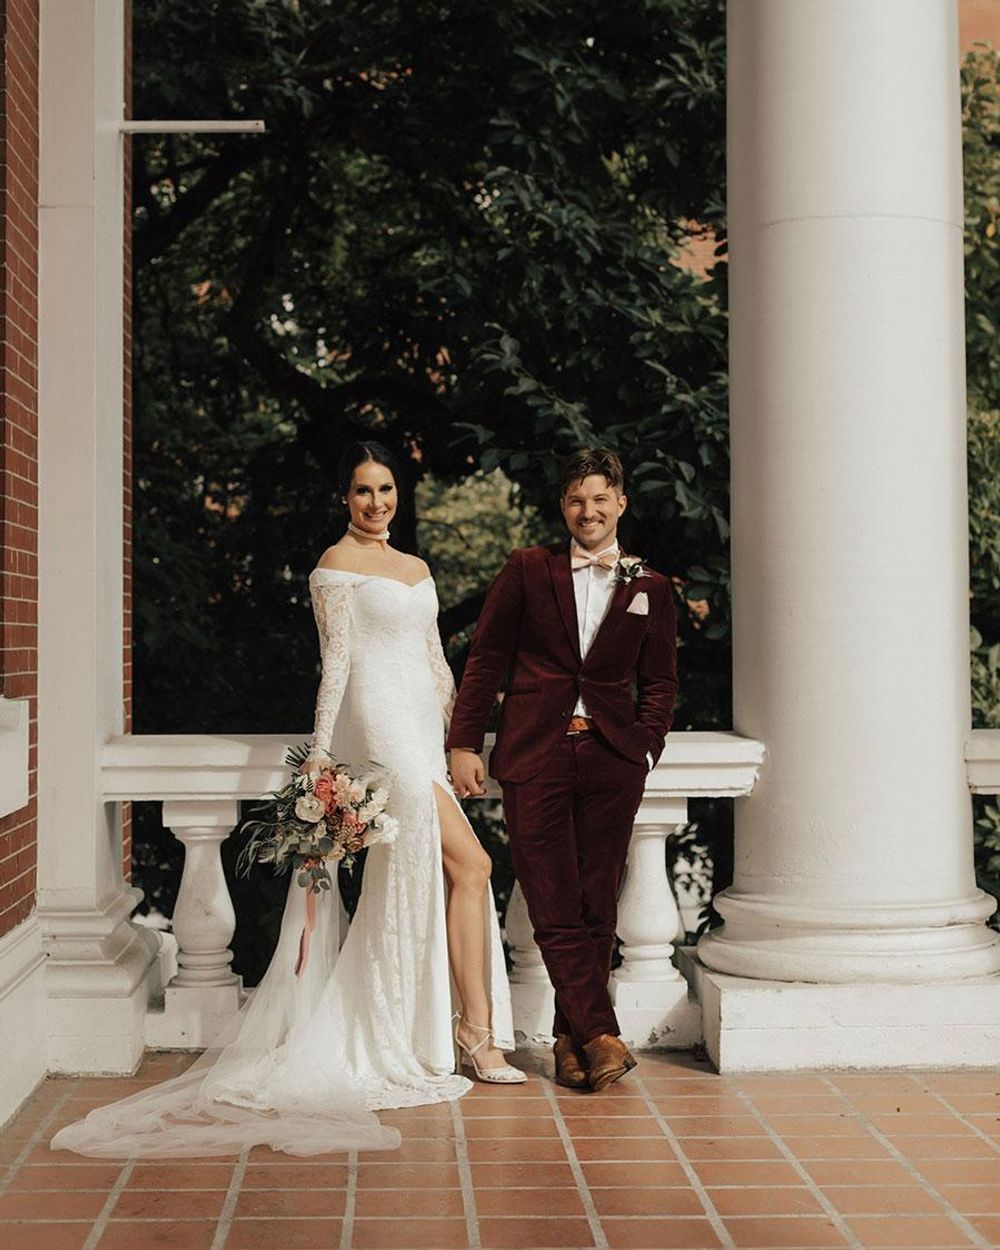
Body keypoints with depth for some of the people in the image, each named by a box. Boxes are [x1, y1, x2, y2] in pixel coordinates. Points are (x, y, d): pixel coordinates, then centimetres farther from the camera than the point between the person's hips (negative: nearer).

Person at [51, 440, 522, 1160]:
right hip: (379, 725, -8)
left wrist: (459, 742, 15)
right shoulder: (336, 566, -3)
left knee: (412, 884, 4)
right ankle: (478, 1031, -7)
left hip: (425, 731, 8)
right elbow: (337, 660, -8)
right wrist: (320, 751, -13)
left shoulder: (416, 568, 20)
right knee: (470, 863, -12)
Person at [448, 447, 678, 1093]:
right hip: (536, 755, -1)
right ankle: (600, 1037, -3)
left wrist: (646, 747, 1)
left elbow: (659, 681, 15)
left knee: (597, 909, 4)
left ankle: (572, 1039, 15)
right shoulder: (528, 570, 7)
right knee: (554, 911, -6)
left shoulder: (650, 588, 11)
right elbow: (486, 659, 7)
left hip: (612, 758, 1)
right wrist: (465, 743, 2)